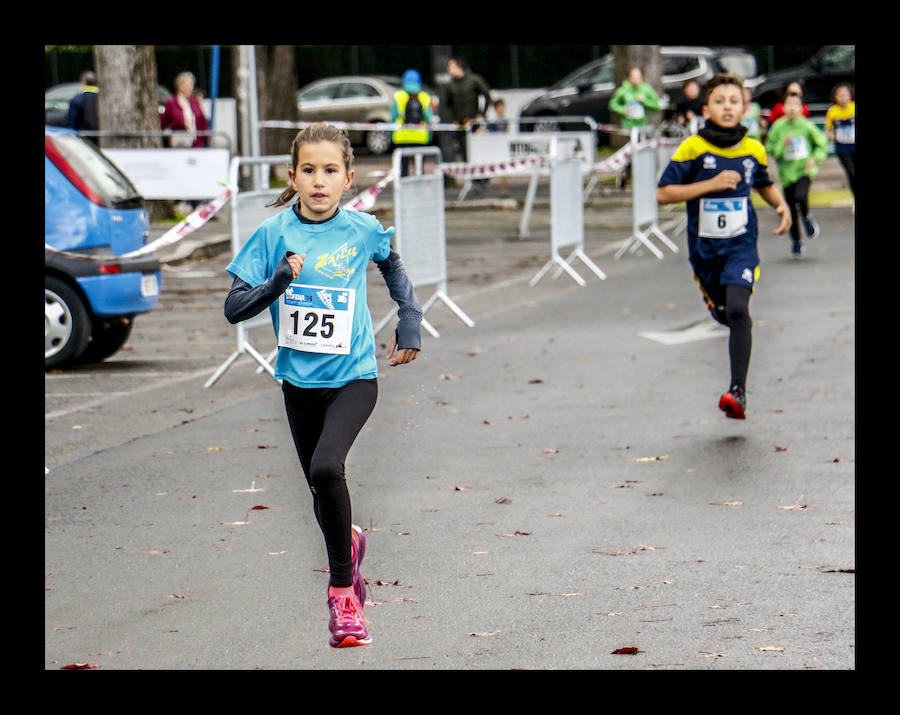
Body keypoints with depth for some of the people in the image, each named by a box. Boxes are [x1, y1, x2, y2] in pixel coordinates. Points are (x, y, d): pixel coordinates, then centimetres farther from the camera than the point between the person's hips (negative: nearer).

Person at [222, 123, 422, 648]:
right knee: (320, 485, 14)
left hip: (354, 375, -2)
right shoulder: (274, 234, -7)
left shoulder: (363, 230, -5)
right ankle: (349, 542, 47)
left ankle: (342, 586, -11)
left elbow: (393, 267, 18)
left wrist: (410, 324, 16)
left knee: (326, 466, -24)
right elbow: (235, 308, -10)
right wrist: (279, 281, -25)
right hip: (300, 379, 3)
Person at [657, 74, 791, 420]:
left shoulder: (754, 149, 1)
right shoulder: (693, 148, -9)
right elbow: (663, 193, -12)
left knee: (737, 309, -22)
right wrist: (712, 183, -18)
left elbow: (764, 184, 22)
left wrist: (782, 205, 1)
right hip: (704, 246, 1)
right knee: (724, 314, 16)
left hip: (741, 243, -1)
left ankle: (738, 391, -24)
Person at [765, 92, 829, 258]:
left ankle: (807, 217, 5)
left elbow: (821, 142, 7)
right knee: (791, 211, 4)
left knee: (801, 196, -28)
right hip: (787, 173, 2)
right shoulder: (778, 127, -2)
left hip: (804, 170, -2)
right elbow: (770, 149, 2)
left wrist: (814, 158, -6)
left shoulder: (806, 125, -4)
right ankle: (796, 242, 23)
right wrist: (783, 144, -15)